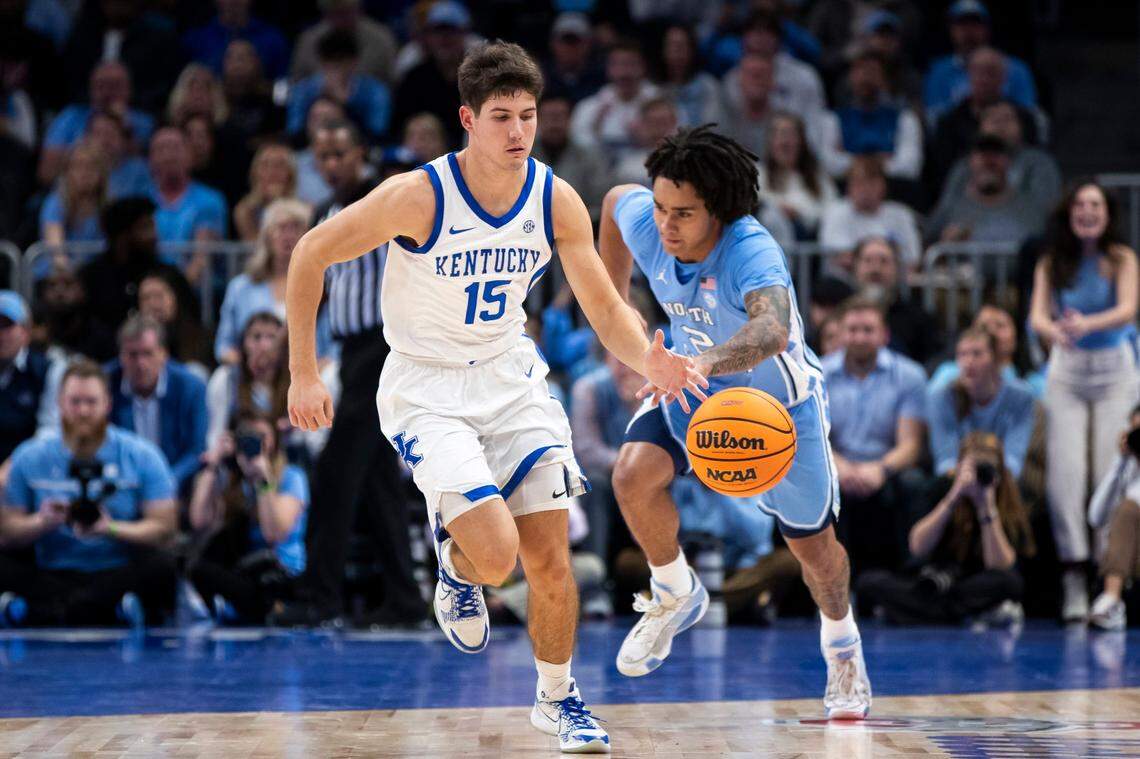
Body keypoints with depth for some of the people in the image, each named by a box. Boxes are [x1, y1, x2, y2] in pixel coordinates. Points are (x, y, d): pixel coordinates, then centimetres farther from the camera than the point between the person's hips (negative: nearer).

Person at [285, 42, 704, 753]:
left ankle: (558, 698, 24)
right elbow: (310, 254, -11)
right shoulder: (418, 195, -21)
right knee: (496, 555, -21)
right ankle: (456, 566, 17)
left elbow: (607, 309, -4)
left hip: (511, 380, 4)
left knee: (551, 561, -1)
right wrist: (304, 373, -11)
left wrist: (647, 359, -26)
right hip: (426, 390, -4)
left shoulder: (557, 200, -9)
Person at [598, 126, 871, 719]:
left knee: (812, 541, 11)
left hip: (778, 402, -3)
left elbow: (773, 329, -61)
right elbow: (614, 199, 2)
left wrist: (706, 362, -79)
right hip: (693, 388, 4)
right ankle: (676, 596, 4)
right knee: (633, 474, -24)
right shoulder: (643, 219, -24)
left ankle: (841, 645, 43)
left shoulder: (751, 252, -41)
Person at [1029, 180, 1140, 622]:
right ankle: (1074, 577, -10)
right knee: (1065, 472, -10)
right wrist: (1055, 331, -33)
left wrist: (1087, 324, -37)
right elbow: (1037, 316, -8)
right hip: (1066, 374, 2)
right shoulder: (1052, 263, 4)